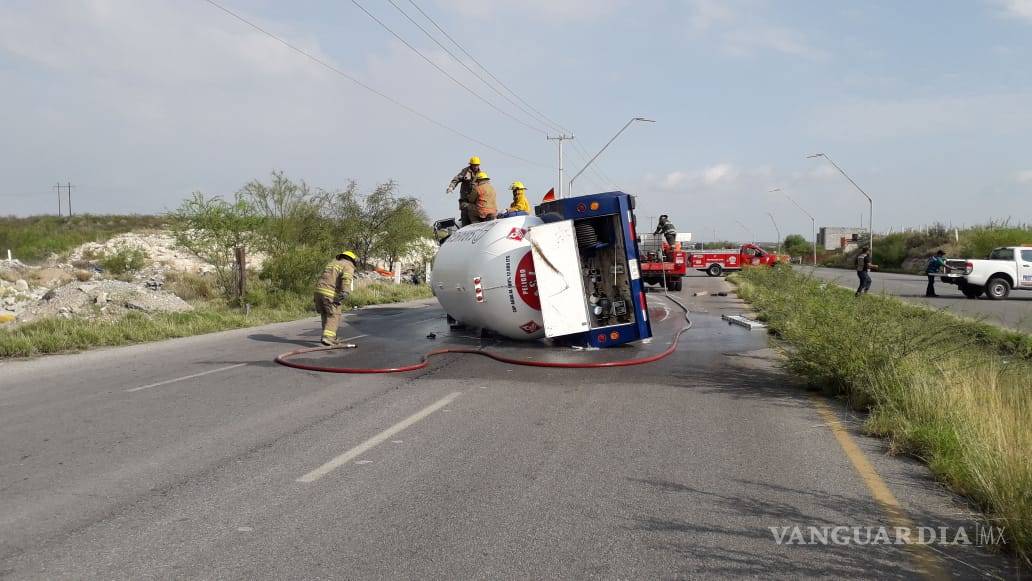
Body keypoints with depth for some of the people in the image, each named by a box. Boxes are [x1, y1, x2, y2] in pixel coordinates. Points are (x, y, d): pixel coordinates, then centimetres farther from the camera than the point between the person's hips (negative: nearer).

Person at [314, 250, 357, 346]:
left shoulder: (332, 263, 29)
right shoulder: (348, 266, 5)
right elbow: (346, 279, -16)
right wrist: (345, 293, -27)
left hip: (319, 291, 7)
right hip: (330, 294, -7)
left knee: (326, 316, 17)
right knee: (334, 316, -2)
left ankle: (331, 338, 23)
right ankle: (327, 338, -17)